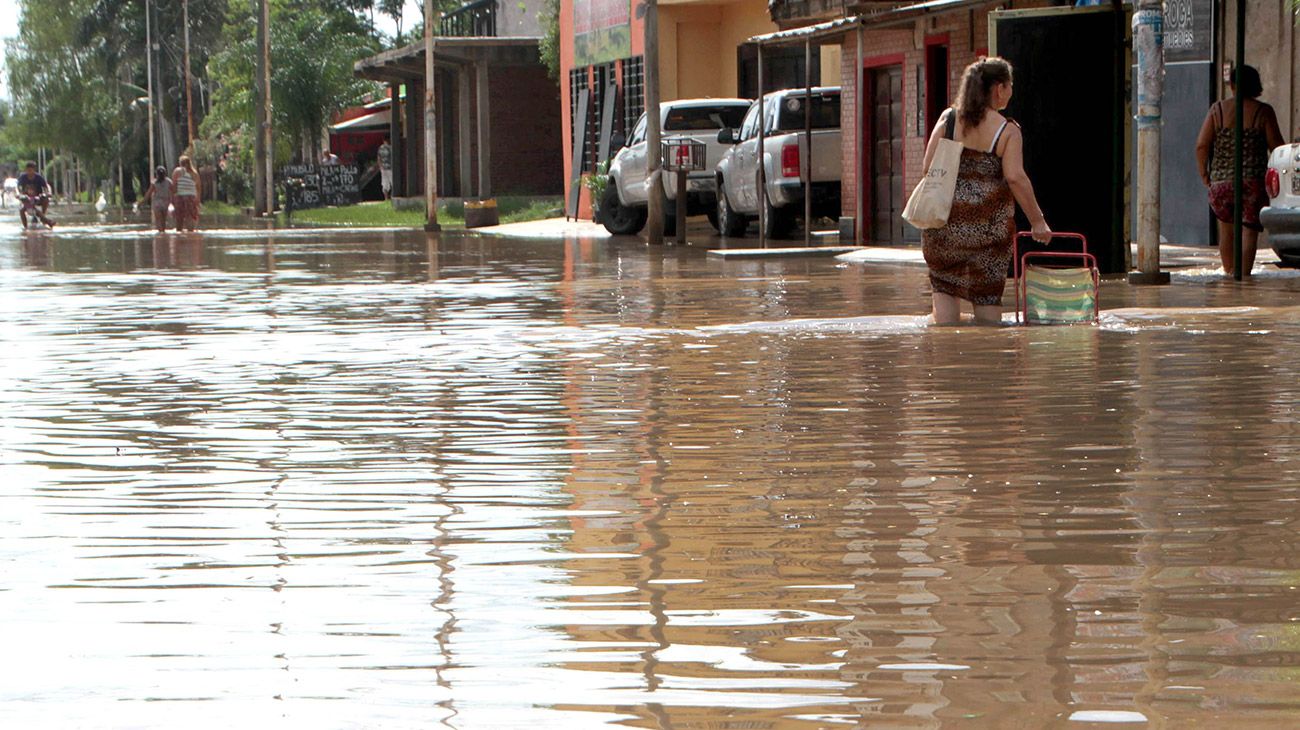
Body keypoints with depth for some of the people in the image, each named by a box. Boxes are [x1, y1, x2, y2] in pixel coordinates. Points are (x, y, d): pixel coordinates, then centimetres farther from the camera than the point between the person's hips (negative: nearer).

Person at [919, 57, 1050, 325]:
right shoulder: (1007, 130, -5)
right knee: (988, 292, 7)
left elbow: (929, 167, 0)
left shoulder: (948, 119, 3)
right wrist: (1037, 221, -8)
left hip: (946, 219, 2)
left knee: (943, 285, 14)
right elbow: (1015, 177, -14)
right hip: (990, 222, -2)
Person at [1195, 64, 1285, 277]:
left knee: (1226, 230, 18)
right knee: (1249, 231, -5)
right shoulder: (1263, 112, -2)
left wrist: (1204, 174, 8)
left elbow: (1201, 146, -2)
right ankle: (1243, 275, -18)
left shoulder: (1217, 109, 2)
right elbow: (1276, 147, -2)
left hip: (1221, 181, 2)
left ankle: (1229, 273, 26)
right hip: (1253, 181, -2)